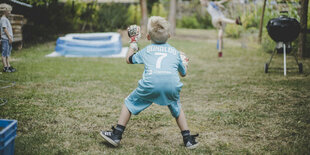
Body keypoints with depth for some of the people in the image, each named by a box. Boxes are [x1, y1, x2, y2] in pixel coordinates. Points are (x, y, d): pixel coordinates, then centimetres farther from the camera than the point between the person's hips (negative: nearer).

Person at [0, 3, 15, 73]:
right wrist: (9, 37, -17)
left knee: (7, 54, 11)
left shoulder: (6, 19, 19)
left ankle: (8, 66, 16)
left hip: (8, 39, 10)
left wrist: (10, 38, 19)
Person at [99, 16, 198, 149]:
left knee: (129, 103, 20)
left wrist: (133, 43, 54)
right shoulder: (175, 51, 25)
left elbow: (129, 59, 39)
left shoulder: (146, 50, 24)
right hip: (172, 83, 2)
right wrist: (185, 62, 56)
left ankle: (116, 135, 19)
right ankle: (188, 139, 25)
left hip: (150, 83, -1)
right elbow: (183, 73, 34)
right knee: (177, 109, 28)